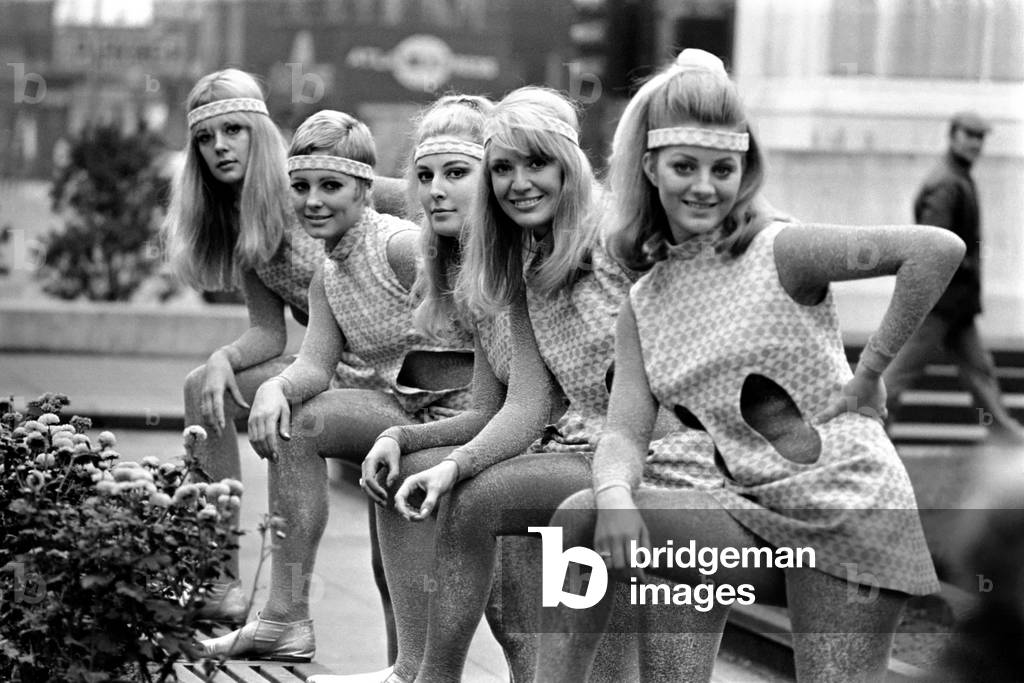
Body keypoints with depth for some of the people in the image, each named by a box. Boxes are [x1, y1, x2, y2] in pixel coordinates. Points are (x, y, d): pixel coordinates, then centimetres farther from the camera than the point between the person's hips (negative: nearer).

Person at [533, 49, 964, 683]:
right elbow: (625, 432, -1)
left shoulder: (779, 252, -9)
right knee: (582, 516, -13)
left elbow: (939, 249, -20)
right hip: (753, 515, 5)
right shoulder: (643, 306, 9)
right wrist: (615, 494, -24)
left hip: (846, 506, -5)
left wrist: (869, 372, -15)